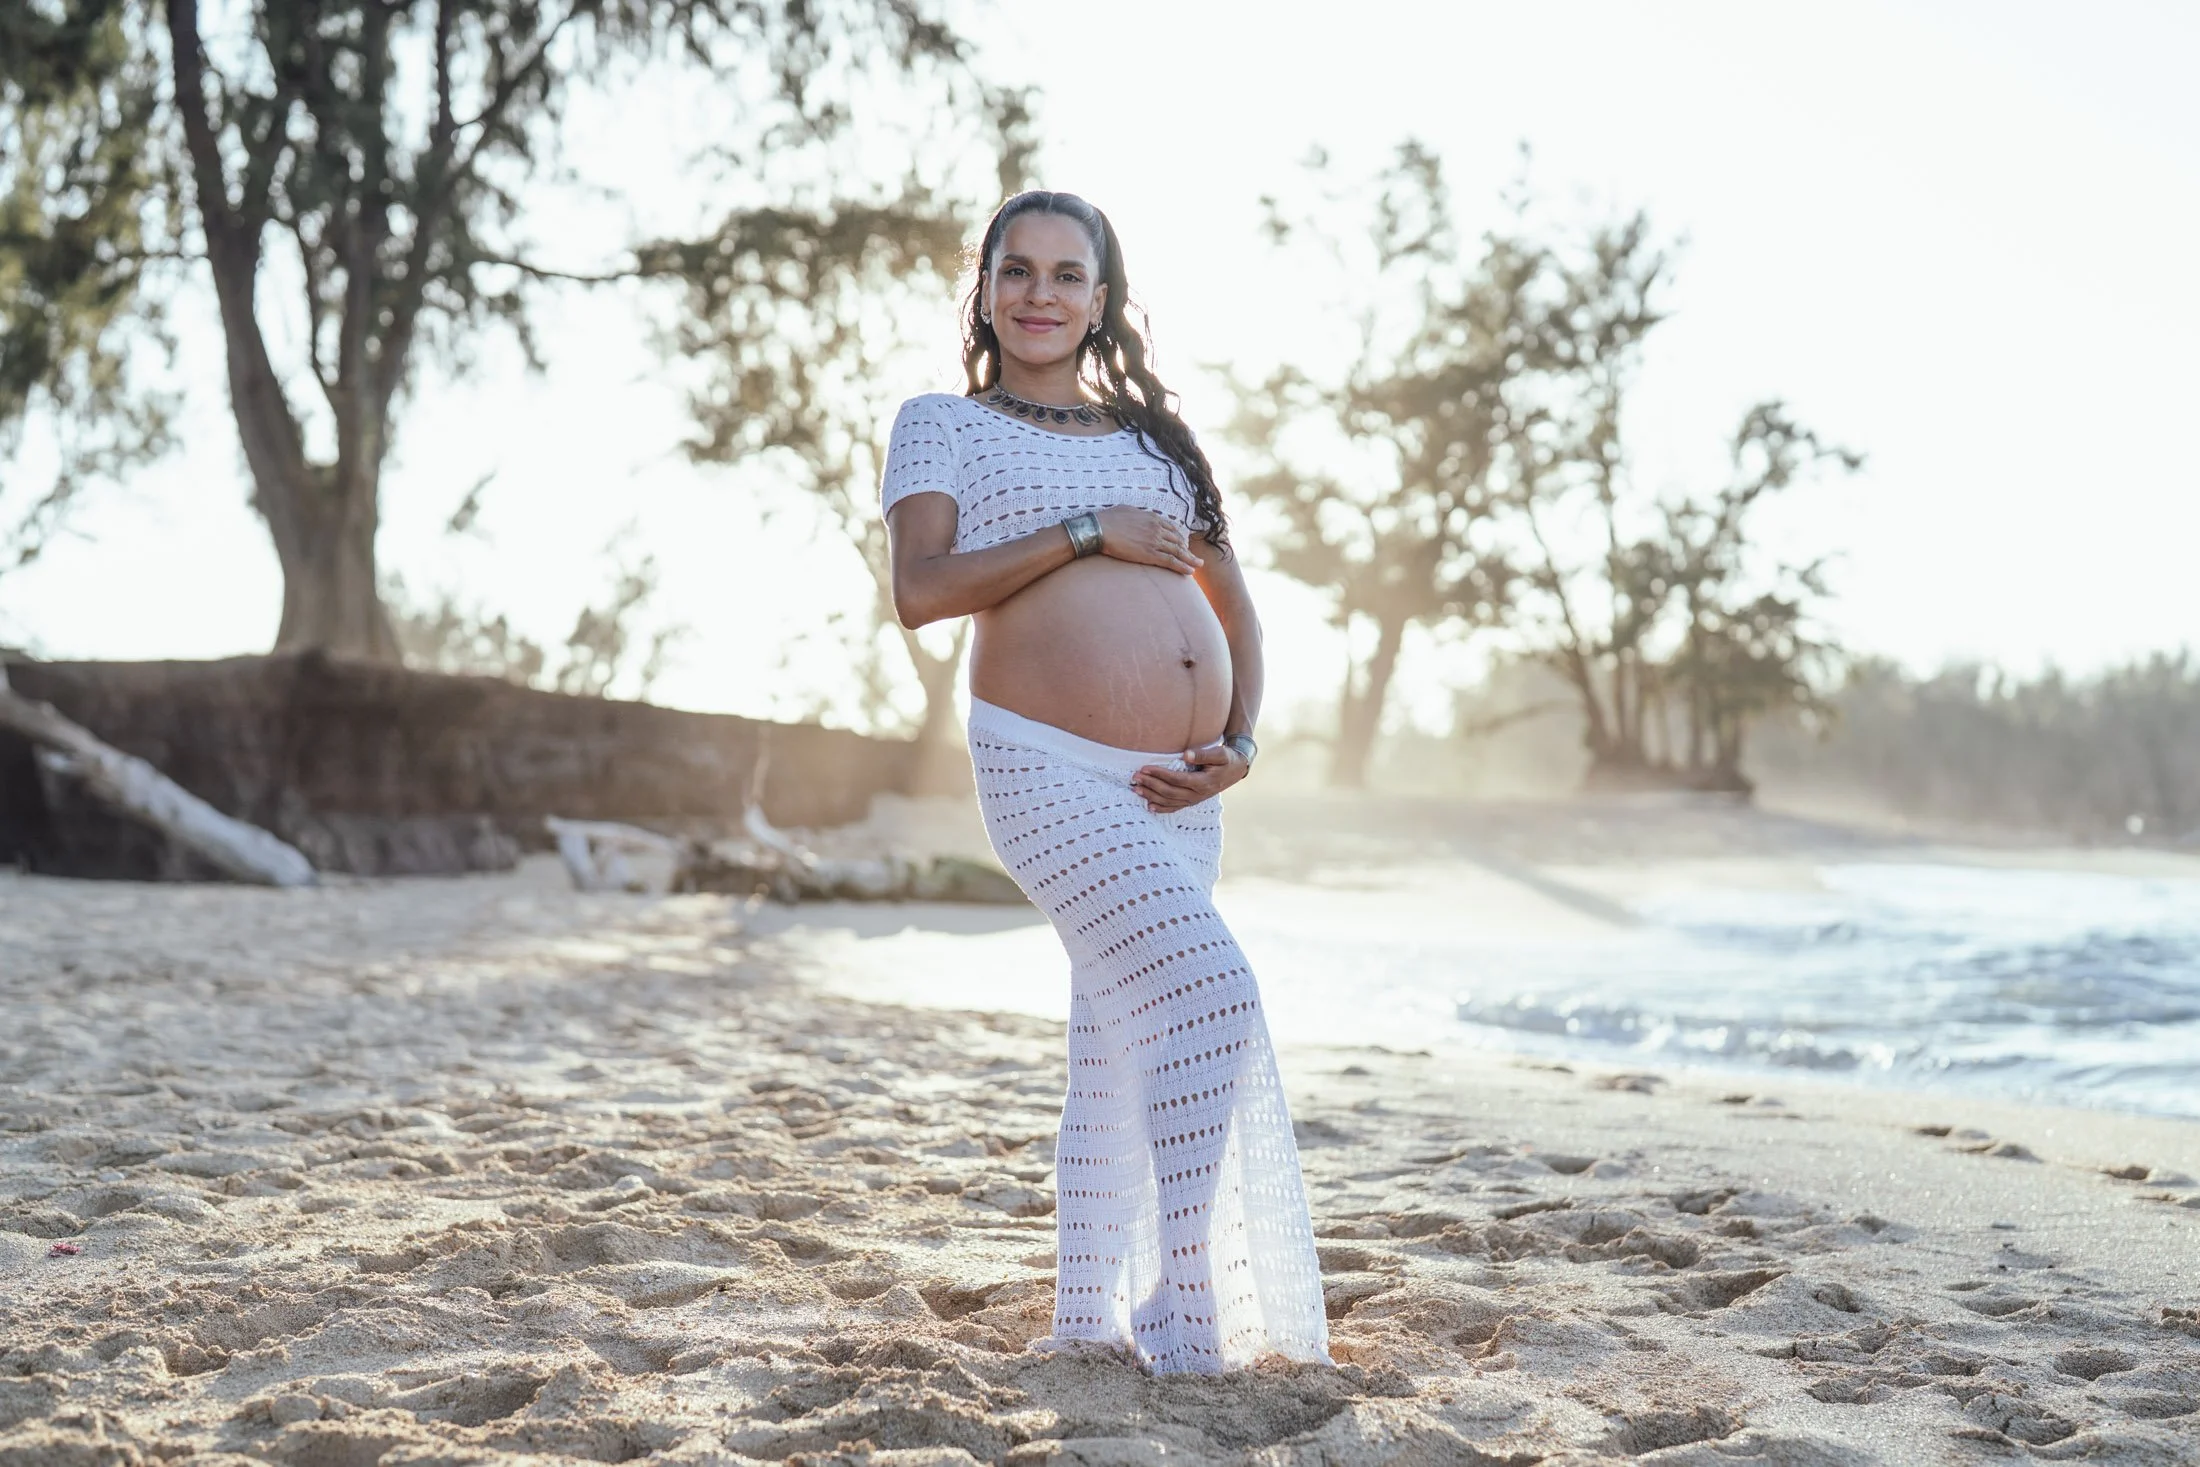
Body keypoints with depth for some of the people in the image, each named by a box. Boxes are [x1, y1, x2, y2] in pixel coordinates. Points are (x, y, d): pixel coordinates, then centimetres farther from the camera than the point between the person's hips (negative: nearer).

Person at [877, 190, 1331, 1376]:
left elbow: (1233, 607, 22)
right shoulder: (943, 425, 6)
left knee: (1125, 1054, 10)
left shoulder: (1153, 436, 20)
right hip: (1049, 772, -6)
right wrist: (1088, 532, -12)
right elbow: (919, 590, -10)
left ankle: (1090, 1323, 21)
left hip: (1178, 791, 6)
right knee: (1206, 990, -21)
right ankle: (1186, 1317, -12)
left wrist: (1240, 745, 6)